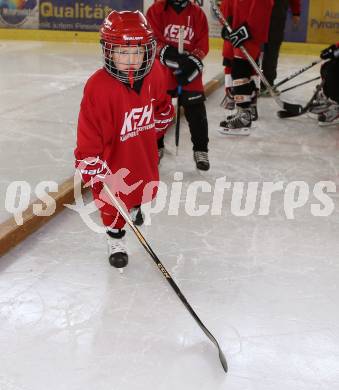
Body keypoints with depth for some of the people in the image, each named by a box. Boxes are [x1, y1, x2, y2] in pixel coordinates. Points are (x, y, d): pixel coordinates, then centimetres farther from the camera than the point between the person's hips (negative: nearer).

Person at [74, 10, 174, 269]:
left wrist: (158, 125, 14)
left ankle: (136, 206, 62)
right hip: (112, 154, -5)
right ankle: (116, 241, 34)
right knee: (114, 200, 7)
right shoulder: (98, 86, -31)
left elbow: (162, 102, 9)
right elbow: (88, 131, -26)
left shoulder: (154, 72, -14)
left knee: (146, 187, 25)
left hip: (143, 149, 5)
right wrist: (93, 166, -26)